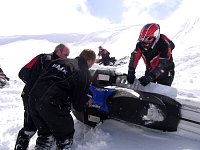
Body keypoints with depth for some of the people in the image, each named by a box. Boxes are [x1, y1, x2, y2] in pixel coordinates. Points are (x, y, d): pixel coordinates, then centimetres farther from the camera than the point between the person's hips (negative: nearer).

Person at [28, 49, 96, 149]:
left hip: (34, 97, 7)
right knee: (65, 137, 16)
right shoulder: (84, 74, -2)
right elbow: (79, 105, -1)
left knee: (45, 135, 27)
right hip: (52, 104, -7)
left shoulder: (60, 61, 15)